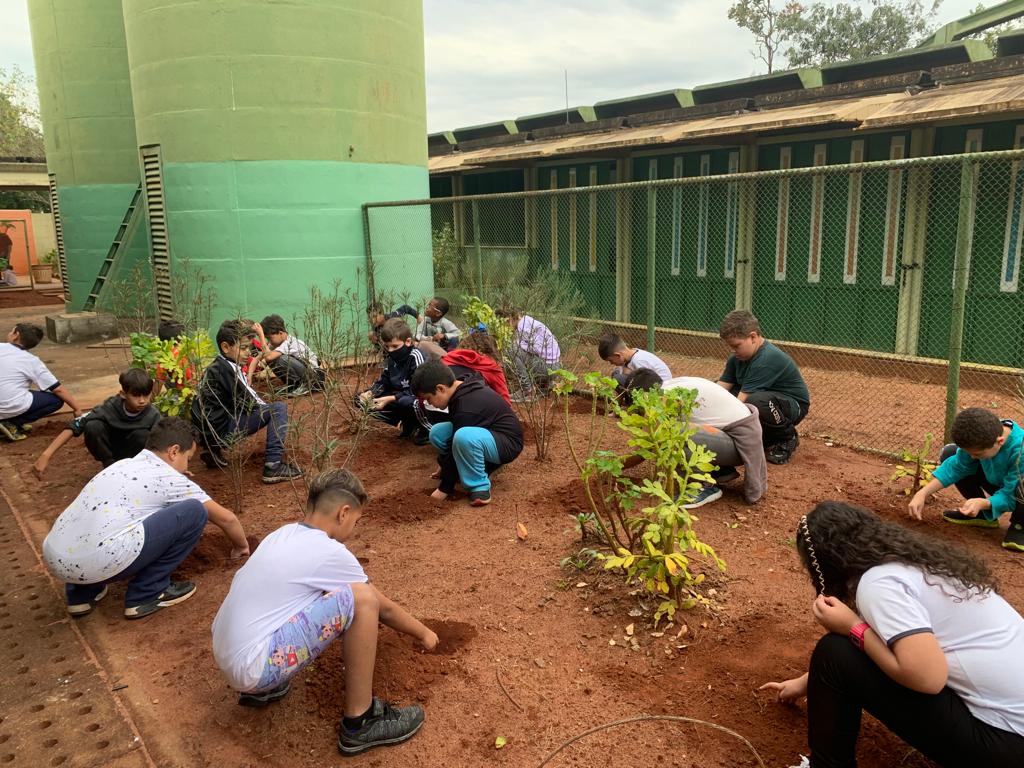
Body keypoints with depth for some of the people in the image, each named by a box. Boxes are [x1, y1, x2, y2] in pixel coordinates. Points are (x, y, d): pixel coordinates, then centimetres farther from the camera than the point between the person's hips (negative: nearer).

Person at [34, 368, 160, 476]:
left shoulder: (153, 416, -27)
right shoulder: (110, 407, -29)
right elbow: (74, 426, -32)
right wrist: (46, 455, -40)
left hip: (134, 453, 0)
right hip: (109, 448, 1)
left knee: (142, 435, -34)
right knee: (93, 426, -31)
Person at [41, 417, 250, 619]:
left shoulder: (122, 465, 25)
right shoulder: (171, 479, 5)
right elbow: (226, 518, 15)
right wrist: (241, 546, 35)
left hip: (53, 557, 8)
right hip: (97, 562, -8)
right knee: (194, 511, -1)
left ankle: (81, 593, 24)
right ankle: (146, 594, 7)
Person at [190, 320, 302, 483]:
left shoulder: (218, 366, 13)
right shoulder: (224, 369, -16)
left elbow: (245, 395, 17)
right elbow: (247, 403, -15)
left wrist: (265, 406, 6)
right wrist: (269, 409, 0)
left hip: (210, 430, 9)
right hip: (221, 430, -9)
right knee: (279, 408, -13)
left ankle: (214, 451, 24)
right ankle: (273, 466, -20)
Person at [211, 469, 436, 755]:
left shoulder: (283, 535, 11)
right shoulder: (330, 552, -12)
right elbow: (385, 608, 1)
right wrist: (425, 634, 19)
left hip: (227, 655, 9)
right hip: (252, 667, -9)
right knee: (362, 599, -15)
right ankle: (359, 722, -3)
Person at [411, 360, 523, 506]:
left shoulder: (466, 408, -29)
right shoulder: (464, 387, -1)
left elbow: (456, 449, -22)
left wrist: (445, 488, -13)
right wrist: (444, 464, 18)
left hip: (507, 442, -10)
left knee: (464, 437, -38)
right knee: (437, 432, -3)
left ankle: (479, 487, -18)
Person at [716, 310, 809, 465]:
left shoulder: (767, 359, -29)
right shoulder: (737, 358, -3)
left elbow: (741, 401, -32)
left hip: (793, 404, -9)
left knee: (755, 402, -42)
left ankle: (787, 438, -9)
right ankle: (765, 436, 4)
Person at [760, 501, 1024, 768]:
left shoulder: (878, 583, -19)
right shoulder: (909, 560, 10)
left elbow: (928, 676, -28)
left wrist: (853, 627, -16)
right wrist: (808, 682, 31)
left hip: (1001, 739, -9)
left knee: (836, 654, -12)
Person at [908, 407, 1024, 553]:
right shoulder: (984, 437, -21)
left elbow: (1010, 495, -30)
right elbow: (957, 466, -12)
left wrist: (982, 503, -47)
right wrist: (923, 493, -19)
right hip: (998, 482, 6)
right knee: (949, 453, -7)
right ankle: (983, 515, 7)